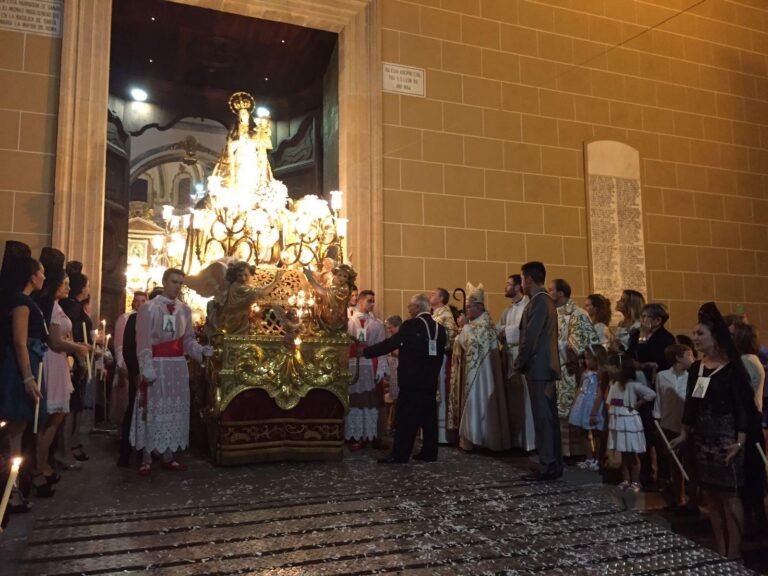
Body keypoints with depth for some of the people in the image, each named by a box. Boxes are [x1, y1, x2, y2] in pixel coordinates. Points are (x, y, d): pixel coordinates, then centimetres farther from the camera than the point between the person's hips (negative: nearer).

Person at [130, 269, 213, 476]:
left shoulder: (185, 310, 9)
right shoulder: (149, 308, -5)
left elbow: (188, 340, 9)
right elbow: (143, 342, -10)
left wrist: (201, 350, -10)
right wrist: (147, 368, -18)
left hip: (178, 366, 5)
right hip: (156, 366, -5)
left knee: (175, 409, 8)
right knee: (152, 410, -1)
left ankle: (168, 455, 18)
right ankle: (146, 458, 9)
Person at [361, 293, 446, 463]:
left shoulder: (412, 325, -13)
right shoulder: (439, 327, 8)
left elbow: (390, 344, -14)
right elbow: (440, 353, 13)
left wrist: (365, 351, -7)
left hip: (412, 379, -7)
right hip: (431, 380, 7)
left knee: (406, 417, -3)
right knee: (428, 416, 11)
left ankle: (400, 454, 0)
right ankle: (429, 452, 16)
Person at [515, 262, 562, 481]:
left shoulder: (538, 302, -15)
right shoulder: (546, 301, 16)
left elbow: (530, 338, -19)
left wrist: (519, 364, -7)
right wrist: (523, 363, 15)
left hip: (538, 368, -10)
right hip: (546, 367, 10)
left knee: (543, 418, -6)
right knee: (549, 417, 12)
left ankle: (548, 466, -1)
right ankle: (553, 464, 19)